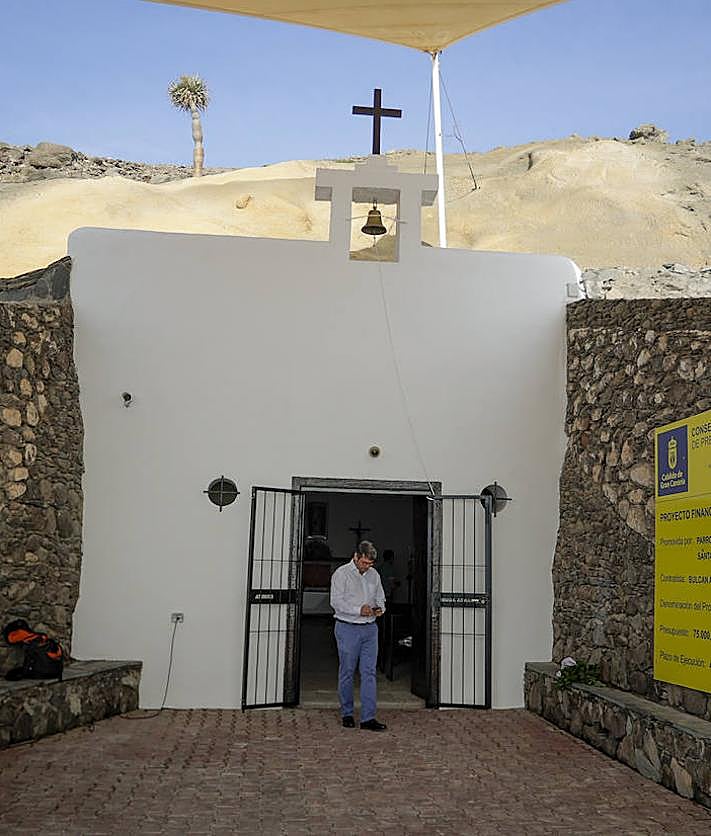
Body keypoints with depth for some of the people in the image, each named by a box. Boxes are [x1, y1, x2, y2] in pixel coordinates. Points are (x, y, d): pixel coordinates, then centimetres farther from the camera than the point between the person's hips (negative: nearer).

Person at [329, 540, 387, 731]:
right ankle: (347, 714, 18)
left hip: (370, 629, 4)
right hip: (348, 628, -4)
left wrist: (379, 609, -2)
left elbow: (380, 598, 21)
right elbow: (336, 602, -12)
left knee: (369, 672, -1)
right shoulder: (342, 573, -5)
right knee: (347, 673, 4)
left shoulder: (374, 575, 12)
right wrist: (359, 610, -22)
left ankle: (368, 718, -1)